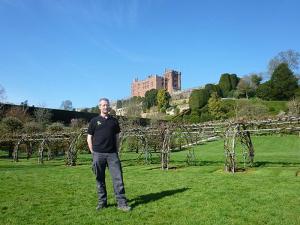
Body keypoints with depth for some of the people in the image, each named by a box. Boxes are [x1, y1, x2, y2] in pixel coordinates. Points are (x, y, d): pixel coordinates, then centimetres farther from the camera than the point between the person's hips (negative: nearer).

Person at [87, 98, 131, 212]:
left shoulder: (114, 121, 12)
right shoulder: (94, 121, 6)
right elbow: (89, 138, 6)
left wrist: (116, 151, 7)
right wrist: (93, 153, 0)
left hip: (112, 154, 1)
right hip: (98, 154, -1)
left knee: (118, 178, -3)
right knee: (100, 179, 7)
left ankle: (121, 202, 2)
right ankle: (102, 202, 21)